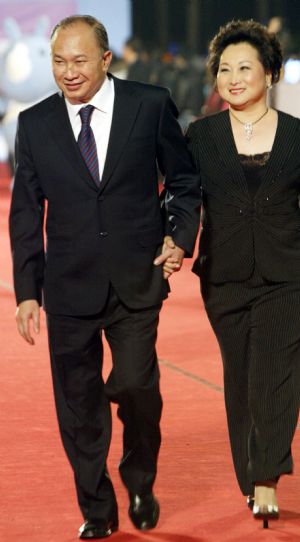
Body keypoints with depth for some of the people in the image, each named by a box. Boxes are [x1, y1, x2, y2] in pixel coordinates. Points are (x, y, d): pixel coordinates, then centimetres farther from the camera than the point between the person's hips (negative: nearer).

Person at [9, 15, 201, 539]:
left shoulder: (151, 106, -2)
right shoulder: (35, 123, 3)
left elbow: (184, 179, 10)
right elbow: (25, 213, 6)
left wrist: (181, 235, -6)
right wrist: (27, 291, 2)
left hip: (136, 280, -2)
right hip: (69, 286, 2)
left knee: (136, 384, -12)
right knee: (78, 403, 5)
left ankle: (141, 483, 16)